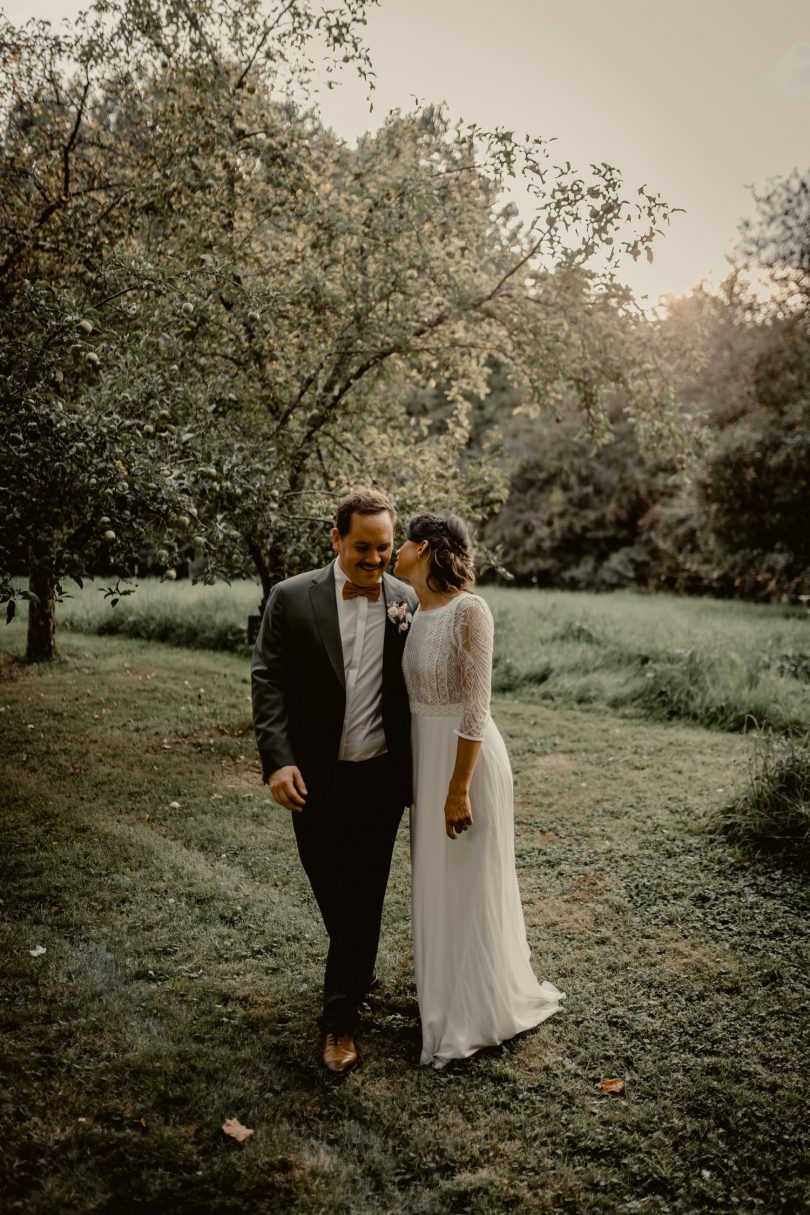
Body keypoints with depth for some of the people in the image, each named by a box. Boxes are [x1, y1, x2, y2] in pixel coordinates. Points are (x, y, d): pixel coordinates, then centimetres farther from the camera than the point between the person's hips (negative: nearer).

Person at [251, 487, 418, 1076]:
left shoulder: (406, 601, 0)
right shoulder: (291, 599, -5)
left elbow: (416, 690, 5)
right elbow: (269, 683, -7)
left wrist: (417, 773, 5)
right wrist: (278, 761, -17)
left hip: (379, 778, 0)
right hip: (314, 778, 0)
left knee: (362, 896, 5)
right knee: (329, 889, 16)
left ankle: (341, 1018, 20)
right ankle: (359, 964, 45)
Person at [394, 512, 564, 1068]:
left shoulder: (469, 611, -19)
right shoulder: (416, 613, 6)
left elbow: (475, 707, -21)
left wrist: (459, 788, -20)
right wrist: (412, 775, 16)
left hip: (465, 757, -8)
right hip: (424, 753, 8)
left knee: (469, 886, 6)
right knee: (436, 881, 20)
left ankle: (480, 1012, 26)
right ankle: (449, 995, 40)